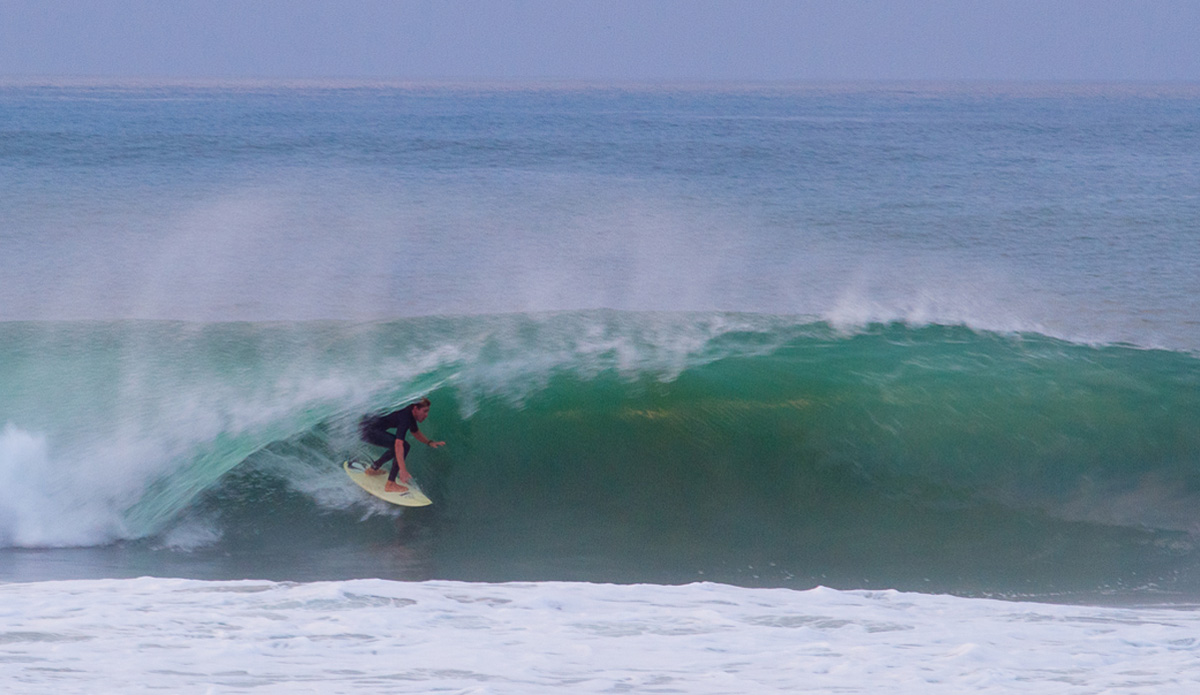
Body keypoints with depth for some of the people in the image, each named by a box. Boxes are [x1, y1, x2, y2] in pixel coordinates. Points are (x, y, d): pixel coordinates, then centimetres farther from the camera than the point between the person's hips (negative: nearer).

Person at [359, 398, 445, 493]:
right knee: (404, 446, -17)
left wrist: (429, 442, 12)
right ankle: (390, 484, -16)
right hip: (368, 430, -11)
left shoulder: (410, 414, 9)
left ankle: (373, 468, 34)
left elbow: (416, 434, 29)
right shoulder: (405, 418, -22)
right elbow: (398, 445, -31)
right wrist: (402, 470, -35)